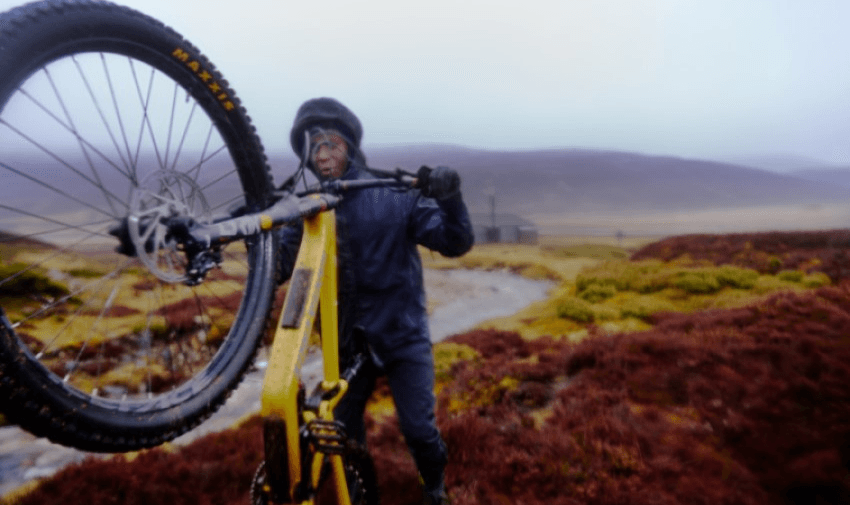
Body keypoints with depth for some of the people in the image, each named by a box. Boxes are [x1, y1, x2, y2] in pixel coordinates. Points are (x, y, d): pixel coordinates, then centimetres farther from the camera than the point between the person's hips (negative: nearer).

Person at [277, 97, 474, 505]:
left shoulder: (395, 195, -11)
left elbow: (454, 244, -14)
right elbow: (278, 269, -7)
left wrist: (449, 201, -33)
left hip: (403, 334, -3)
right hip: (348, 338, 3)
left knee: (419, 430, -1)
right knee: (343, 428, 14)